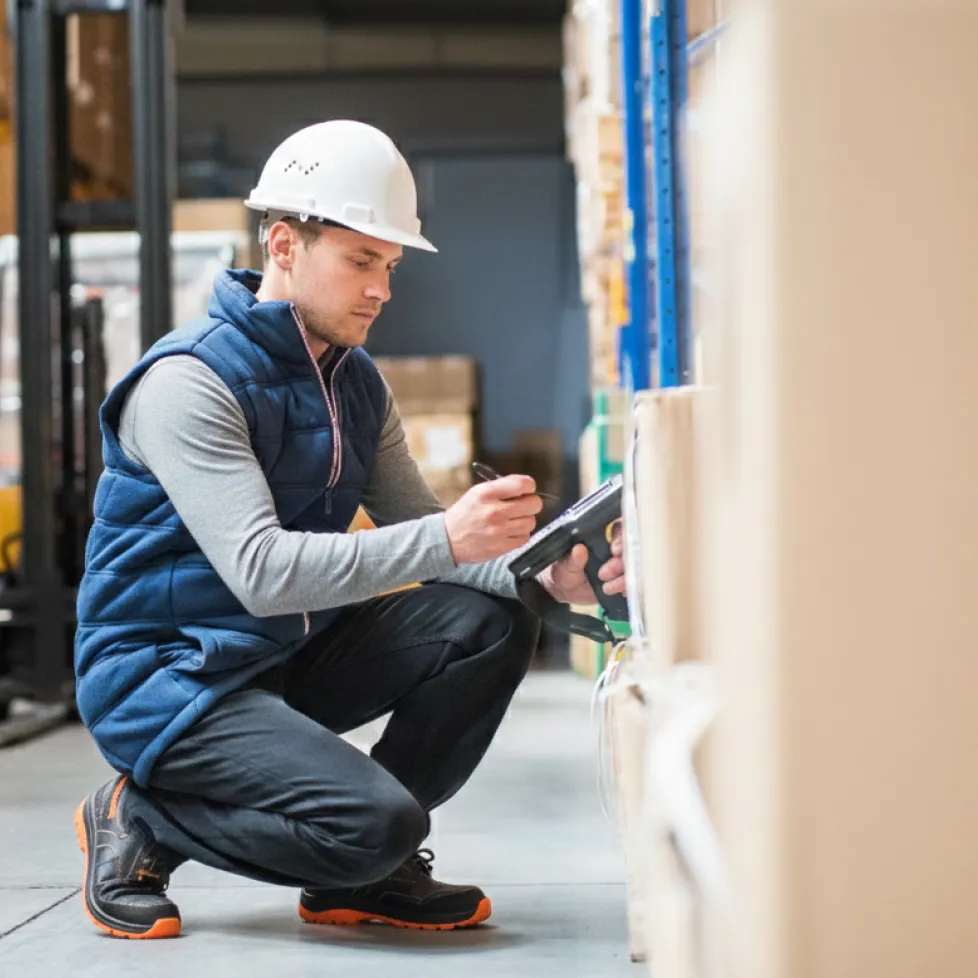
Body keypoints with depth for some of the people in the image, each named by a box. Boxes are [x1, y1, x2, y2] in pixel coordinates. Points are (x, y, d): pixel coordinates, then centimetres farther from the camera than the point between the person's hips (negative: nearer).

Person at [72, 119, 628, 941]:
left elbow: (418, 533, 4)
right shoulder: (191, 381, -19)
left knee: (495, 619, -8)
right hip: (164, 677, -8)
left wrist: (545, 577, -17)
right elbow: (261, 571, -30)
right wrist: (446, 539, -38)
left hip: (289, 658, 8)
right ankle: (140, 822, -2)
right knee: (377, 819, -27)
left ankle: (364, 873, 2)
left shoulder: (356, 384, 8)